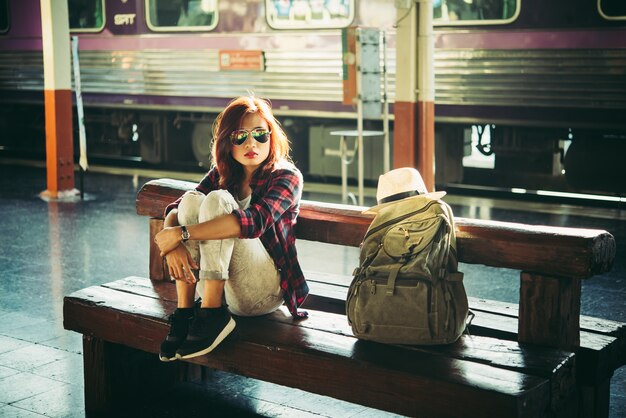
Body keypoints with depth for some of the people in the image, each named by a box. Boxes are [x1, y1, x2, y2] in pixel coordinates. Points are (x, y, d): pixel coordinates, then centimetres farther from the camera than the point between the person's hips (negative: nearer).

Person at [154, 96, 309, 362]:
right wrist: (173, 245, -26)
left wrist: (182, 233, -27)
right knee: (191, 200, -15)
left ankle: (212, 313, -27)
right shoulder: (222, 175, 11)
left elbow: (254, 221, -26)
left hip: (264, 291, -5)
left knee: (217, 200, -22)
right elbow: (175, 211, -2)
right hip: (220, 287, 5)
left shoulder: (286, 177, -7)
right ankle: (184, 311, -22)